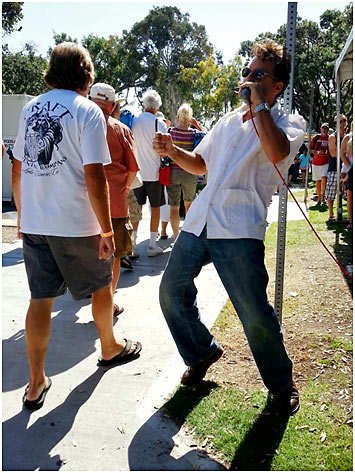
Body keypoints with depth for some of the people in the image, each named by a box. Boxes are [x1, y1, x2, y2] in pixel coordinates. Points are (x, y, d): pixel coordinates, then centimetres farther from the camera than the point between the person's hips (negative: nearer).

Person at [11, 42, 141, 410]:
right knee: (101, 285, 18)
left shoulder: (30, 108, 10)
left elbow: (17, 170, 13)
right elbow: (94, 177, -16)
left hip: (33, 223, 5)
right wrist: (106, 230, -11)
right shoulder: (87, 111, -9)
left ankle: (36, 384, 16)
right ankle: (110, 347, 38)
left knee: (40, 298, 10)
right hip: (76, 225, -5)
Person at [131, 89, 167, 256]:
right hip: (154, 172, -3)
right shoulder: (159, 124, -10)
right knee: (155, 208, 7)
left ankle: (132, 244, 9)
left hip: (136, 172, 3)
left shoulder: (133, 121, 1)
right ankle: (152, 245, 10)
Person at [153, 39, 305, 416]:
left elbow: (278, 151, -23)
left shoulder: (288, 123, 3)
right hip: (199, 219, 7)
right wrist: (172, 150, 9)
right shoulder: (229, 120, 21)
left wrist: (259, 103, -12)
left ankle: (282, 385, 21)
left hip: (239, 228, -6)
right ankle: (202, 353, 34)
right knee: (172, 292, 10)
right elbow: (200, 164, 27)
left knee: (256, 315, -6)